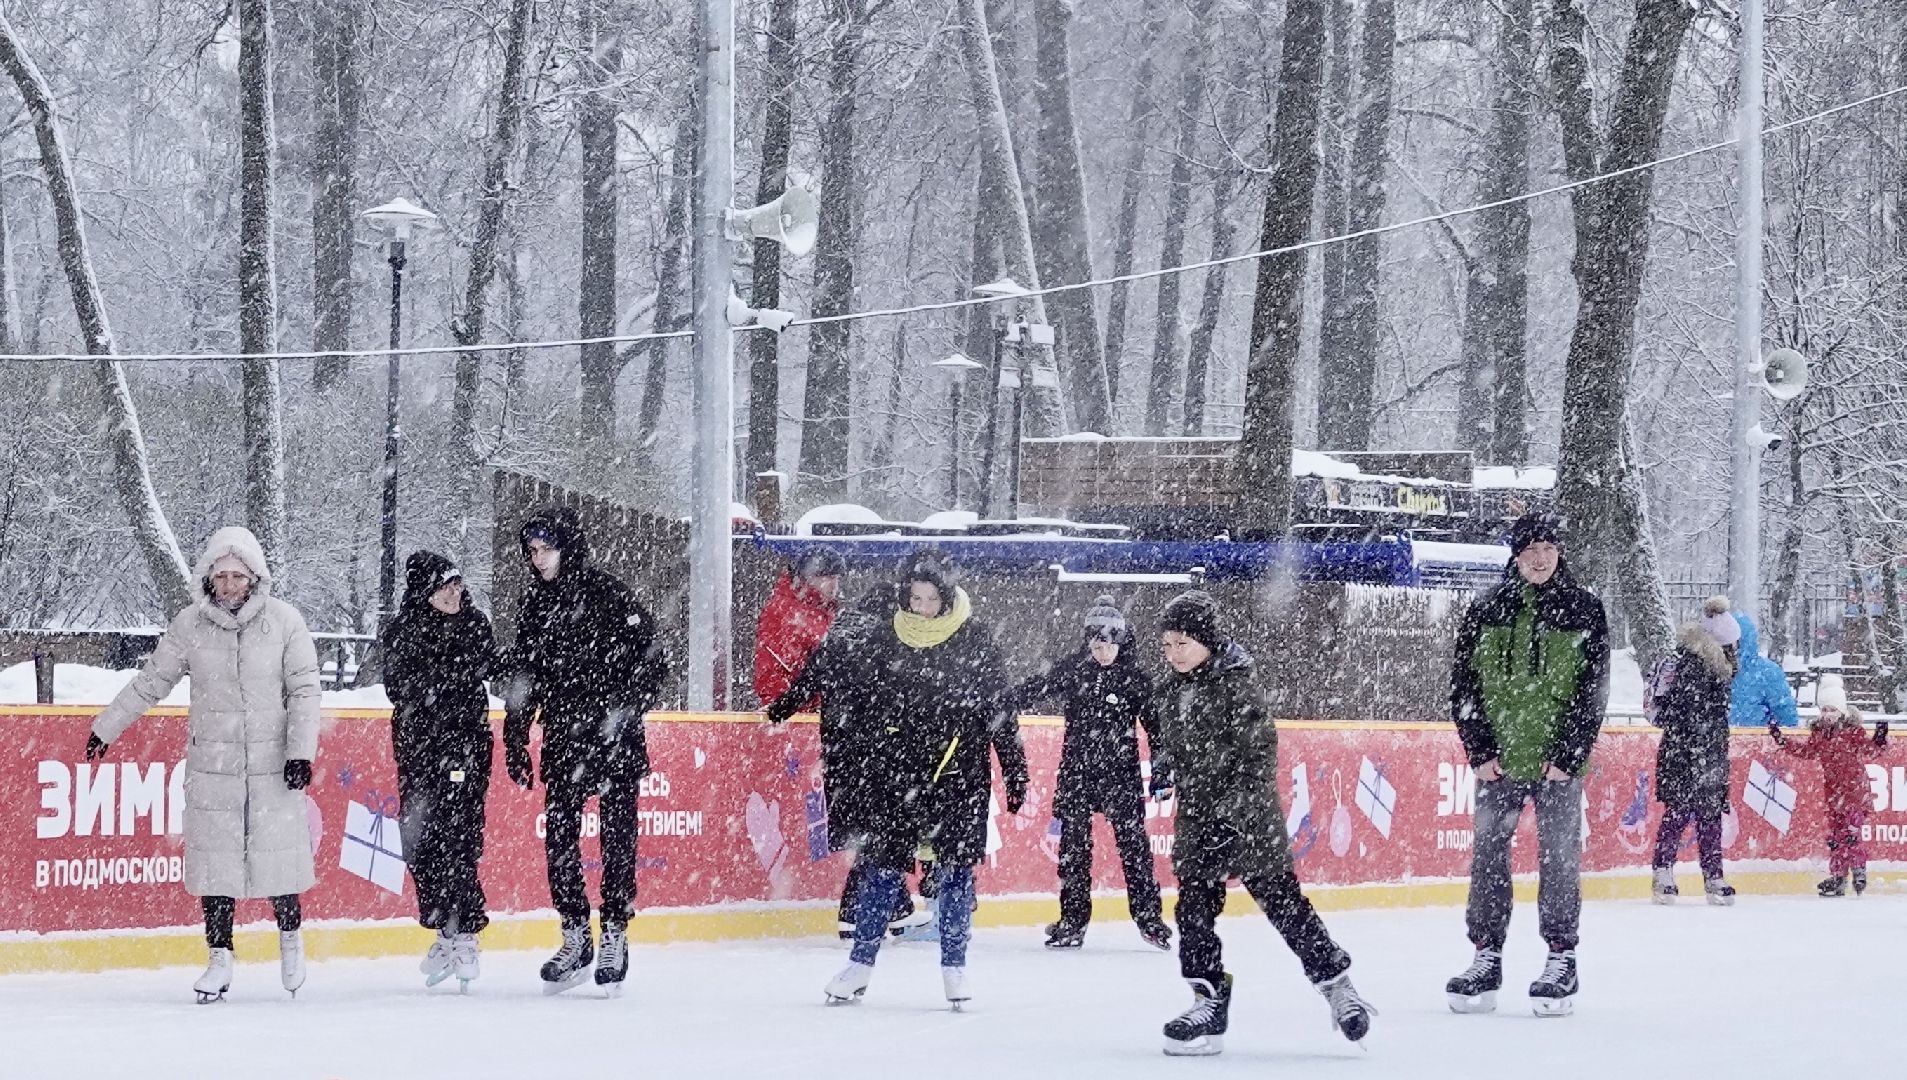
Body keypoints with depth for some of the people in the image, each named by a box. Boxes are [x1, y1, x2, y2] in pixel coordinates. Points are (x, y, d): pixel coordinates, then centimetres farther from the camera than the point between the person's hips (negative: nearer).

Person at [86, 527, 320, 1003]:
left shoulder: (283, 621, -4)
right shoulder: (190, 625, 0)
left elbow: (304, 690, -3)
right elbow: (151, 682, 9)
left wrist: (301, 752, -11)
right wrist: (105, 729, 11)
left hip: (273, 763, -1)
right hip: (212, 763, 1)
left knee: (278, 852, 1)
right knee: (215, 857, -1)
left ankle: (290, 935, 27)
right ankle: (220, 959, 6)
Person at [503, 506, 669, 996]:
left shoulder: (610, 594, -9)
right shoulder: (537, 602, 9)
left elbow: (651, 663, -9)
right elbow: (523, 675, 16)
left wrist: (623, 713, -17)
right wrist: (515, 737, 13)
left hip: (615, 741, -5)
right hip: (562, 741, 5)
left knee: (617, 837, -1)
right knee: (559, 837, 3)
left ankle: (615, 936, 7)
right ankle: (575, 937, 12)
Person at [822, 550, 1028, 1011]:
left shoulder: (975, 639, -3)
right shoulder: (888, 637, 4)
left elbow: (999, 709, -1)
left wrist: (1015, 770, -3)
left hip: (960, 771, -2)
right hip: (896, 767, 2)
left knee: (955, 867, 1)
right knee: (884, 864, 4)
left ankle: (954, 969, 10)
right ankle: (860, 965, 12)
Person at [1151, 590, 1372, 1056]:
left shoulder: (1237, 686, -15)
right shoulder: (1177, 690, 10)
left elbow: (1259, 758, -18)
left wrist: (1231, 812, -23)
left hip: (1248, 814, -8)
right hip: (1198, 817, 8)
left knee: (1281, 899, -4)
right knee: (1194, 907, 3)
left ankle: (1335, 981, 7)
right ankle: (1209, 1002, 6)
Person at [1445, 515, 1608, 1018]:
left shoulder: (1583, 610, -1)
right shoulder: (1485, 611, 4)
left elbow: (1593, 690, -2)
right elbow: (1463, 685, 5)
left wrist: (1567, 756, -9)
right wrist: (1480, 751, -3)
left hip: (1558, 762, -2)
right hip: (1497, 760, 2)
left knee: (1559, 855, -1)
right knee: (1488, 852, 3)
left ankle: (1561, 961, 7)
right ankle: (1486, 958, 10)